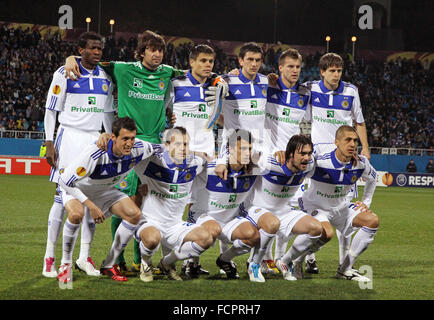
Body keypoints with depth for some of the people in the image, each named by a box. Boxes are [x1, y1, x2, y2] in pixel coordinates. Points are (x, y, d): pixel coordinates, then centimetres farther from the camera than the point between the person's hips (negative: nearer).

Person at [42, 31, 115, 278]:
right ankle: (50, 256, -3)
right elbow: (51, 110, -3)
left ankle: (85, 256, 10)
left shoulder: (106, 77, 11)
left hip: (96, 141, 5)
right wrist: (50, 143, -8)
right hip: (70, 137, -5)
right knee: (63, 197, -8)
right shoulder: (65, 73, -3)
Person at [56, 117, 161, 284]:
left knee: (134, 214, -14)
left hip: (106, 191, 5)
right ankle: (65, 265, -15)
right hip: (76, 188, -5)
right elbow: (65, 181, -32)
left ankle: (108, 265, -1)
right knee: (76, 213, -36)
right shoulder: (94, 153, -38)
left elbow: (160, 149, 1)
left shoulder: (138, 148, -23)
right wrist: (90, 205, -33)